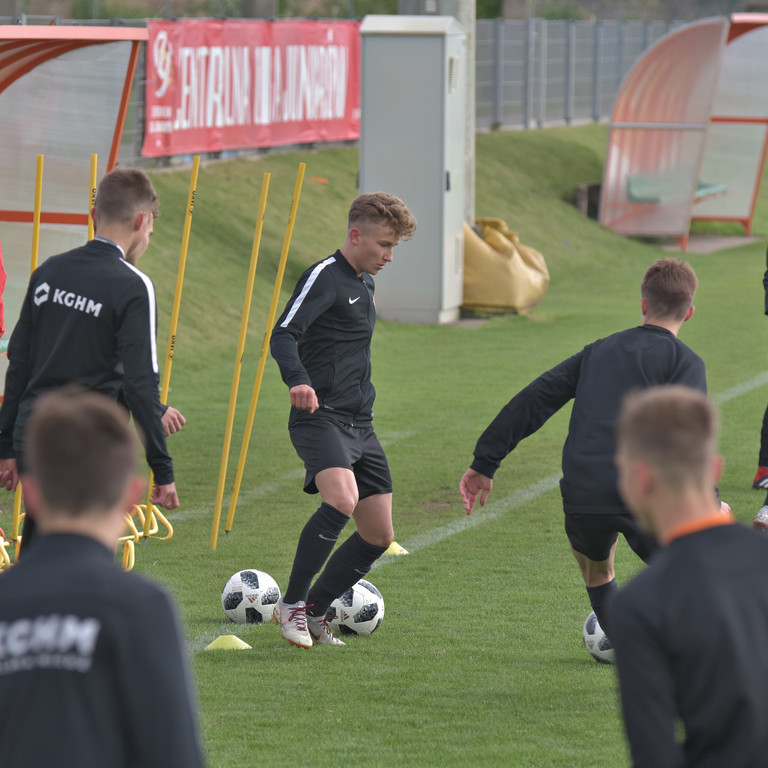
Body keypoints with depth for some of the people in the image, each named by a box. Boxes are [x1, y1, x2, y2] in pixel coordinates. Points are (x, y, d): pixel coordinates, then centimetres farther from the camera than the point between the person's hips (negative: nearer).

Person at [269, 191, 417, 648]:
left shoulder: (365, 284, 19)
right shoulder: (325, 277, -8)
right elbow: (283, 335, -21)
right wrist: (298, 382, -39)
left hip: (361, 425, 9)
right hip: (321, 418, -9)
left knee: (379, 536, 5)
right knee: (342, 499, -32)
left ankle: (314, 613, 20)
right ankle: (292, 604, -17)